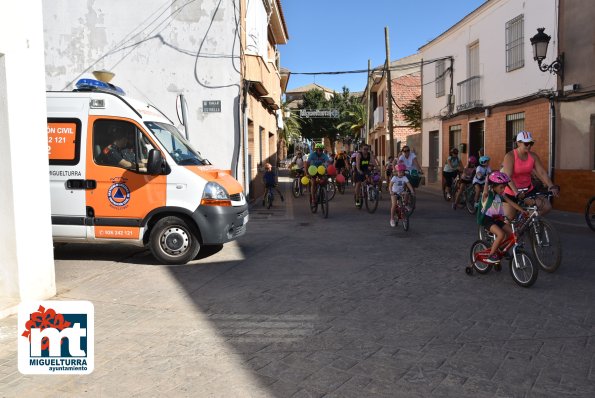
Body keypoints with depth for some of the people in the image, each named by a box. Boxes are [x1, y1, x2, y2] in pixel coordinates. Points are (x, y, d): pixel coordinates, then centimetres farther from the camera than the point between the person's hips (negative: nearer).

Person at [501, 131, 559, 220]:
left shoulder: (533, 156, -1)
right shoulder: (510, 156, -18)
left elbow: (542, 172, -7)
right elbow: (508, 176, -28)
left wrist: (551, 186, -23)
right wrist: (516, 192, -40)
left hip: (528, 190, 5)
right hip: (512, 192, -4)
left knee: (547, 207, -10)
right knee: (509, 218, -1)